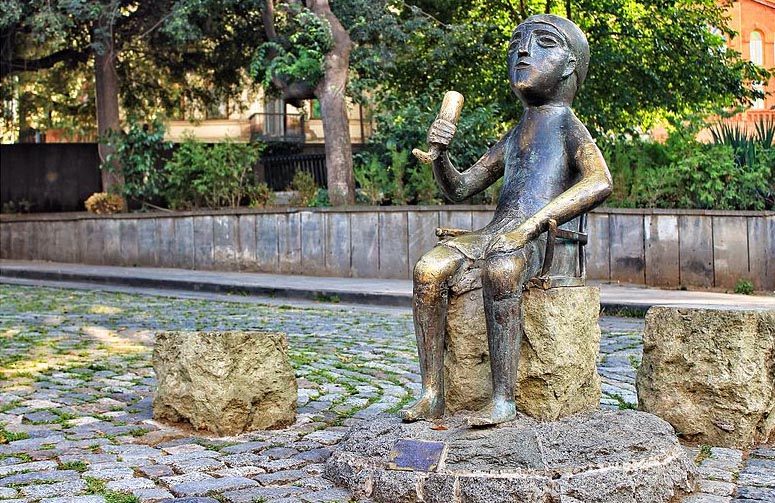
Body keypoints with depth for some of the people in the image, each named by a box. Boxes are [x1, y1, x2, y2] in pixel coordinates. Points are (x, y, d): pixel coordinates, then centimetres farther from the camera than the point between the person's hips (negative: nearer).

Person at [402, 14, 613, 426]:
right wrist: (441, 154, 6)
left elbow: (600, 182, -12)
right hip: (491, 233, 6)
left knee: (499, 270, -39)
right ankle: (432, 393, -22)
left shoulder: (567, 124, 8)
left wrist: (532, 225, -21)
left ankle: (503, 399, -35)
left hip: (535, 240, -6)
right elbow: (460, 189, 29)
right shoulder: (514, 136, 28)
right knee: (429, 268, -22)